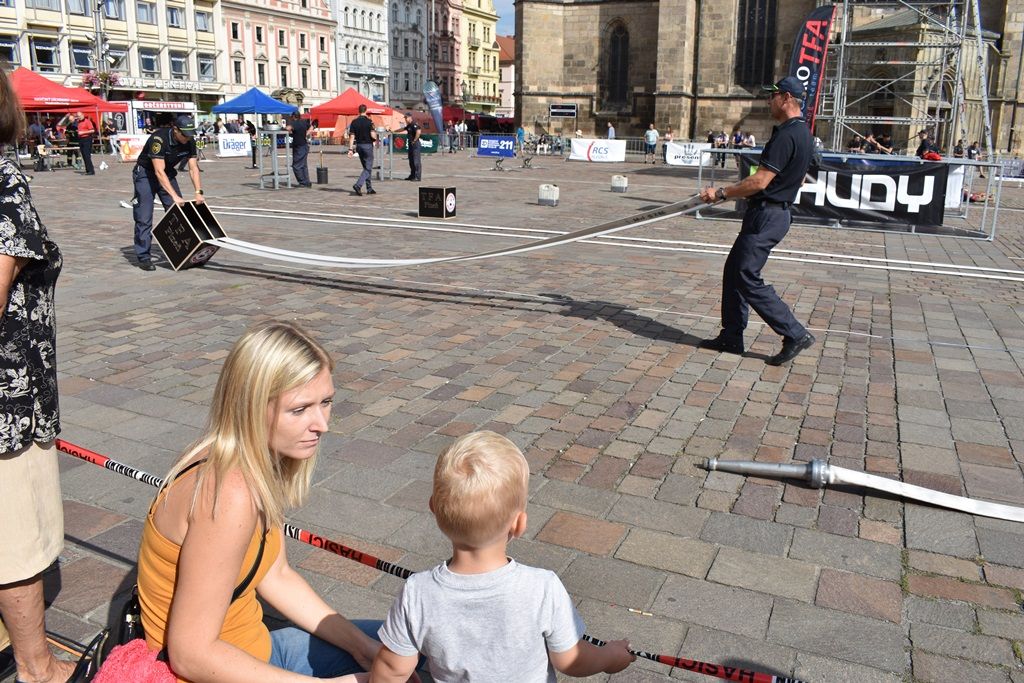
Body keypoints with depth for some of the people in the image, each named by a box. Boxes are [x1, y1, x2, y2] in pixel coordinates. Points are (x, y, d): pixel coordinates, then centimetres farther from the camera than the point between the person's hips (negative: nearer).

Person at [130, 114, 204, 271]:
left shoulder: (190, 141, -13)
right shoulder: (159, 139, -31)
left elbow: (193, 168, -10)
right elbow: (159, 171, -35)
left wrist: (199, 192, -23)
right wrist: (174, 196, -41)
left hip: (168, 174, 6)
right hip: (145, 174, -6)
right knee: (144, 218, -9)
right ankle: (144, 257, -4)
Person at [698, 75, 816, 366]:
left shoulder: (786, 135, -19)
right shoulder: (802, 133, 14)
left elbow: (760, 182, -23)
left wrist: (721, 193, -15)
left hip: (767, 215, -11)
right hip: (775, 212, 11)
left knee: (747, 277, -8)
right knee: (734, 269, 14)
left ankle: (796, 334, -3)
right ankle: (731, 336, 19)